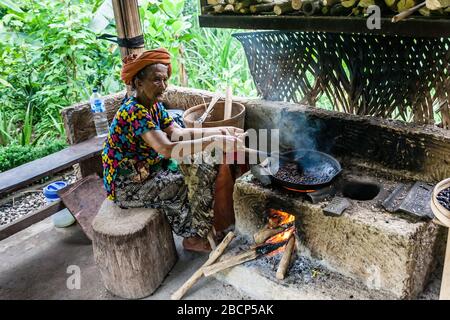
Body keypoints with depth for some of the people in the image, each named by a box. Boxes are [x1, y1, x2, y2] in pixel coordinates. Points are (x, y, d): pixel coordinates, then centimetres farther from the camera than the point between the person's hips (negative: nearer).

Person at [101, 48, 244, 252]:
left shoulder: (154, 105, 3)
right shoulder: (134, 112, -26)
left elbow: (178, 132, 1)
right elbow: (167, 149, -37)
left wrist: (221, 131, -4)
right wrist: (214, 141, -38)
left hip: (147, 172, 9)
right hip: (127, 187, -9)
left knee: (203, 164, -1)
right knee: (200, 178, -12)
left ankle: (193, 234, 10)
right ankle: (194, 237, 8)